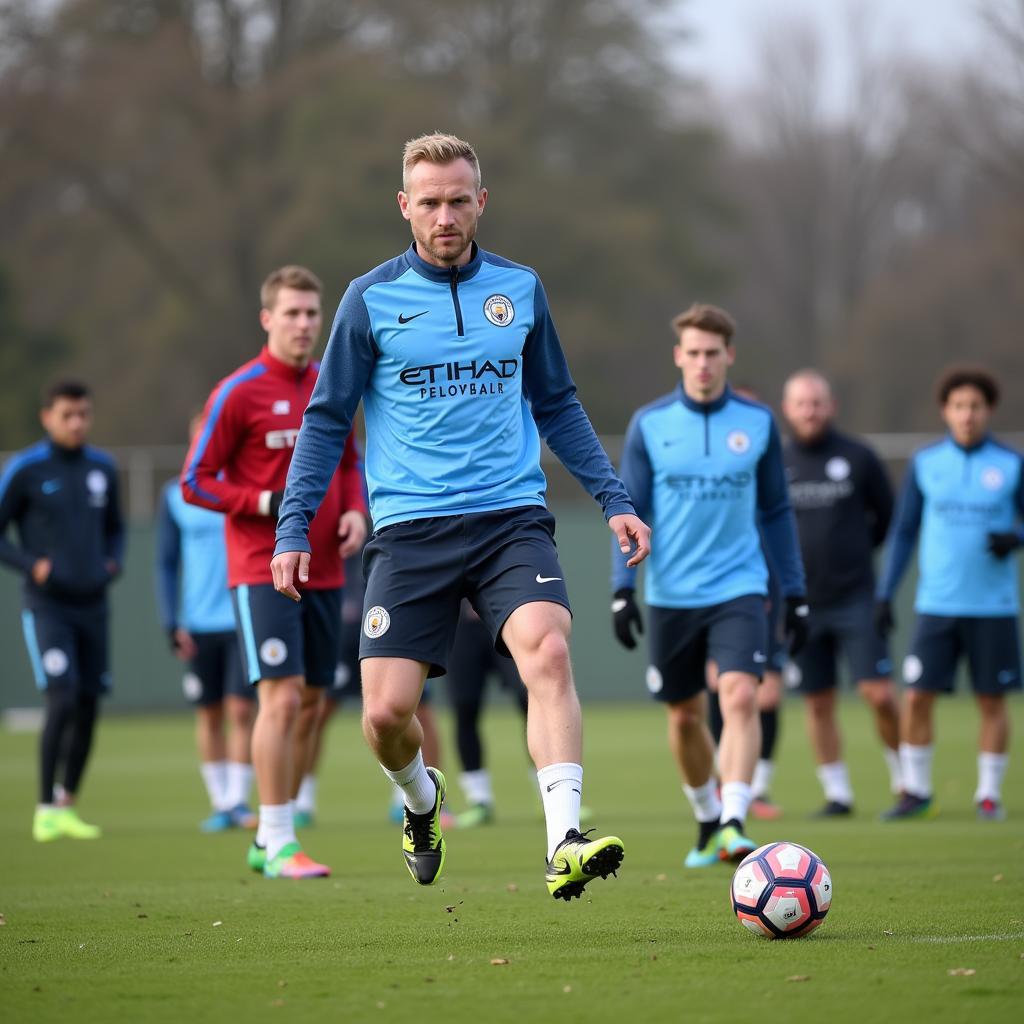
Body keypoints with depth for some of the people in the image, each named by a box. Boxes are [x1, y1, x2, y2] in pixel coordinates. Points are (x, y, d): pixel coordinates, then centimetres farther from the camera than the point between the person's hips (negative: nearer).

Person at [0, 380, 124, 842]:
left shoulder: (102, 468, 9)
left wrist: (112, 562, 5)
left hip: (92, 606, 5)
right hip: (46, 607, -5)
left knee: (87, 708, 5)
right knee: (61, 701, -17)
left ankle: (68, 805, 20)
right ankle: (46, 809, -9)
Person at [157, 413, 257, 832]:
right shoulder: (175, 496, 6)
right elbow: (166, 564, 9)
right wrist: (172, 624, 0)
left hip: (245, 620, -1)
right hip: (198, 624, 1)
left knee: (241, 709, -9)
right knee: (209, 714, 4)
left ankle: (238, 800, -4)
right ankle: (219, 802, 12)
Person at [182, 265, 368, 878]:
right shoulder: (238, 393, -8)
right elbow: (195, 482, -7)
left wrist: (355, 510, 2)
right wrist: (266, 502, -20)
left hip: (324, 572, 7)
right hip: (262, 570, -6)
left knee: (309, 704, 8)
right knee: (282, 699, -15)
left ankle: (269, 841, 18)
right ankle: (279, 844, -10)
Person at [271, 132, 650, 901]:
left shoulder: (519, 290, 9)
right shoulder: (371, 300, 2)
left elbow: (558, 406, 20)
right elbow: (326, 421, 7)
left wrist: (613, 498, 13)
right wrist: (293, 528, -1)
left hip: (512, 518, 1)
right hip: (409, 530, -1)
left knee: (548, 651, -25)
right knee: (387, 710, -6)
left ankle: (565, 843, -32)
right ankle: (422, 800, 30)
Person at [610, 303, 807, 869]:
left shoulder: (758, 423, 2)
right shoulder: (649, 424, -1)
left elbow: (776, 512, 9)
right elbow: (630, 513, 1)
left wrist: (795, 593, 8)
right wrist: (622, 589, -9)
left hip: (738, 589, -1)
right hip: (670, 595, 1)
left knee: (740, 696, -21)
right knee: (684, 717, 11)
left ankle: (734, 823, -23)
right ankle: (707, 820, 32)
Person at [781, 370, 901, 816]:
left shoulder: (859, 458, 1)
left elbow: (888, 516, 12)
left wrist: (857, 547, 9)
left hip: (855, 599, -2)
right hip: (799, 604, 2)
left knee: (879, 693, -9)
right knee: (818, 703, 4)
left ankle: (906, 780, 8)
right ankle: (837, 793, 13)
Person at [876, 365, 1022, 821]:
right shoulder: (925, 463, 5)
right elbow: (903, 531, 11)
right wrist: (884, 595, 6)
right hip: (936, 605, 1)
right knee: (916, 697, -6)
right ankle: (916, 791, 6)